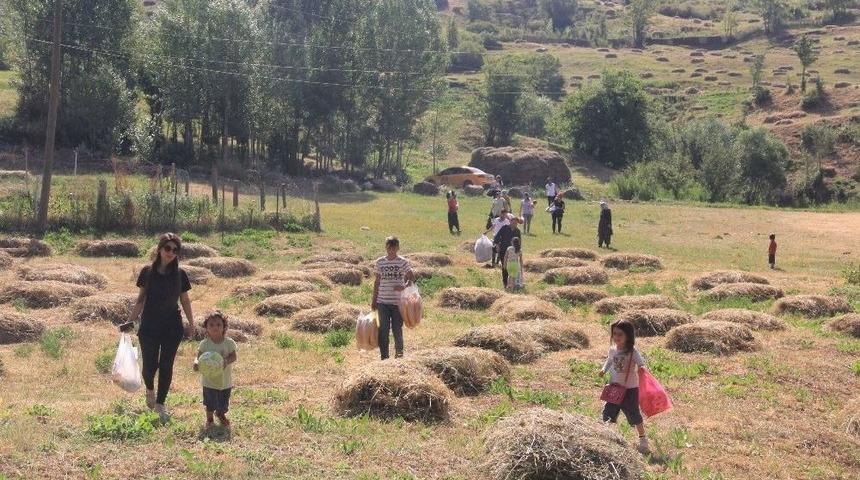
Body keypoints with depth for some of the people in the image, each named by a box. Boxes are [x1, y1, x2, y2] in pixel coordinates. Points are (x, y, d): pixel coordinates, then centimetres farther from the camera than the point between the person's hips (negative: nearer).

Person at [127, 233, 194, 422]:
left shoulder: (180, 275, 0)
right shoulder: (147, 272, -3)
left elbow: (185, 301, 8)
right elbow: (140, 300, 4)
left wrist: (191, 323, 9)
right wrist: (130, 321, 1)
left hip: (172, 327, 1)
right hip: (149, 326, -1)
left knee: (166, 366, 3)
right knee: (150, 364, -2)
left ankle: (160, 404, 16)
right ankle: (150, 390, 31)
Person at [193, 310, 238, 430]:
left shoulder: (229, 343, -11)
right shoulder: (204, 344, -11)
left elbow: (234, 356, -9)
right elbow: (199, 356, -9)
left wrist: (227, 361, -29)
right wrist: (196, 362, -32)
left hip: (225, 380, 1)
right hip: (209, 380, -1)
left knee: (223, 404, 15)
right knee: (210, 404, 8)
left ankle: (221, 415, 48)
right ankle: (209, 419, 37)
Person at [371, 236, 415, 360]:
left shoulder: (403, 262, -2)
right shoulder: (380, 262, 6)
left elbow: (412, 278, 0)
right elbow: (377, 281, 12)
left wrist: (404, 287, -20)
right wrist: (374, 300, 12)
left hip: (397, 302, -2)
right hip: (383, 302, 2)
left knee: (397, 329, 3)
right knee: (383, 330, 2)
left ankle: (399, 353, 22)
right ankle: (384, 357, 11)